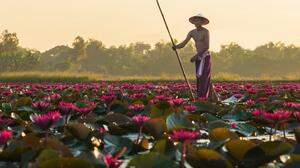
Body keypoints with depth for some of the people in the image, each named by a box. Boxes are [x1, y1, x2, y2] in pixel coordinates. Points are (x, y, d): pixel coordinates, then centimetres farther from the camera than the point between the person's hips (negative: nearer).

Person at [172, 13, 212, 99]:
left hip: (205, 56, -7)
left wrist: (196, 56, -23)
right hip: (198, 57, 7)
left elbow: (207, 47, -19)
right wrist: (176, 47, -19)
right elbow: (183, 44, 3)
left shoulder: (205, 31, -13)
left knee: (203, 77, -13)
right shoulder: (192, 32, 6)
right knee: (199, 78, 5)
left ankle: (202, 97, -16)